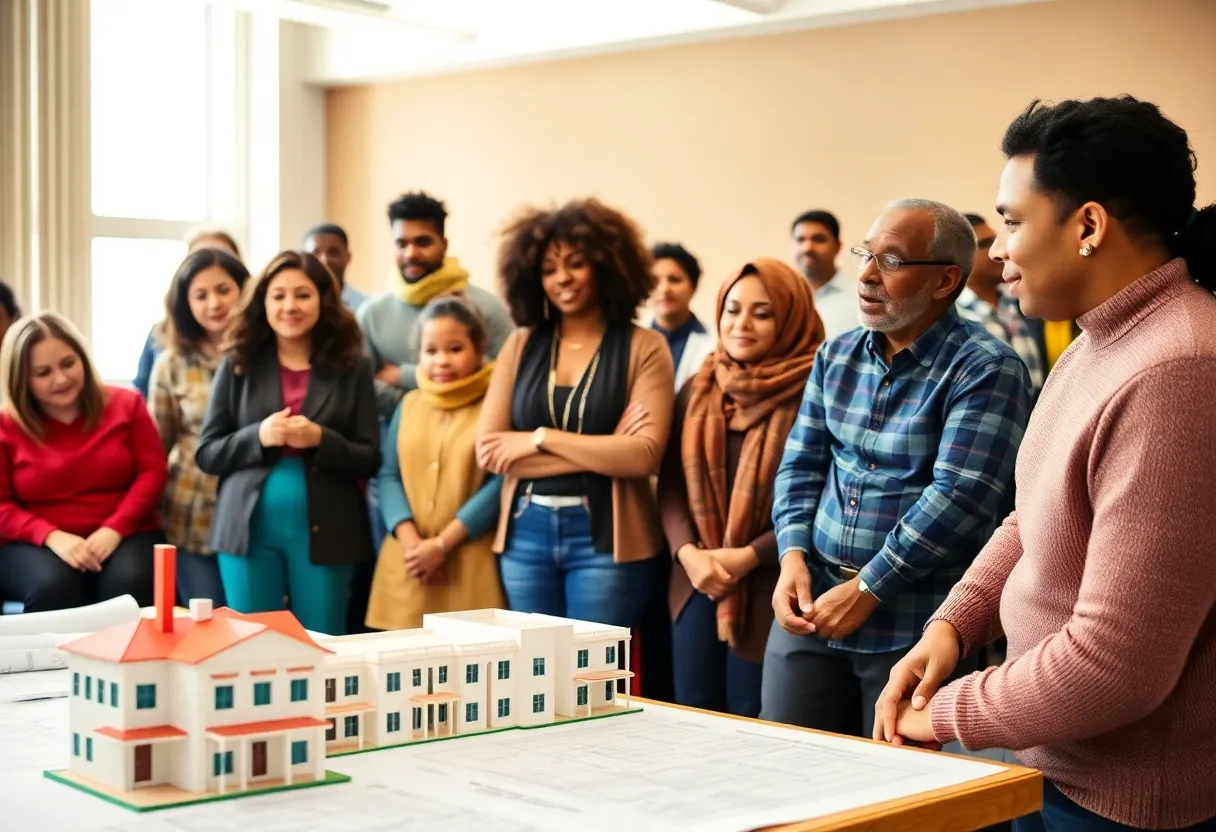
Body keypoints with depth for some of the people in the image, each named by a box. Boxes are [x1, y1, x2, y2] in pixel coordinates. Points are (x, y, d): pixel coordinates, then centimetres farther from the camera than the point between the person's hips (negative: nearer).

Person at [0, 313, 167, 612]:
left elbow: (152, 471, 2)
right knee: (53, 587, -36)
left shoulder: (125, 404, 7)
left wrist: (115, 529, -15)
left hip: (125, 535, 1)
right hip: (38, 544, 0)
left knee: (129, 584, -35)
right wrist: (52, 536, -19)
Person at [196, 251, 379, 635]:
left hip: (323, 531, -1)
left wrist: (320, 440, -18)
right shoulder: (237, 366, 5)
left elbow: (370, 460, 0)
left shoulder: (352, 368, 3)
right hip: (249, 529, 1)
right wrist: (259, 436, -14)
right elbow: (207, 455, 4)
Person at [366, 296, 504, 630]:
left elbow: (502, 483, -8)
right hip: (407, 565, 4)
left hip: (470, 566, -4)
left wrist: (442, 544, -12)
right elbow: (389, 475, 9)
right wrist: (410, 540, -8)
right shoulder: (408, 404, 15)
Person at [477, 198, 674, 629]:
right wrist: (601, 453, -10)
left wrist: (542, 439, -11)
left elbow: (644, 455, -13)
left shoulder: (643, 347, -3)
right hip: (526, 533, 3)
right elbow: (489, 451, -2)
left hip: (606, 536, -3)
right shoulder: (521, 345, 6)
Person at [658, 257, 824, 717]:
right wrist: (689, 553, -8)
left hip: (770, 589, -5)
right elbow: (671, 485, 8)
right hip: (697, 584, 5)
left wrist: (750, 556, -16)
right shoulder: (697, 391, 12)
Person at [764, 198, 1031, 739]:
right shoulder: (836, 356, 11)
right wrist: (793, 556, -6)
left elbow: (960, 497, -19)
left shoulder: (986, 370, -11)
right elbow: (801, 465, 11)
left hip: (915, 628, -6)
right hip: (810, 608, 6)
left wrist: (868, 590, -17)